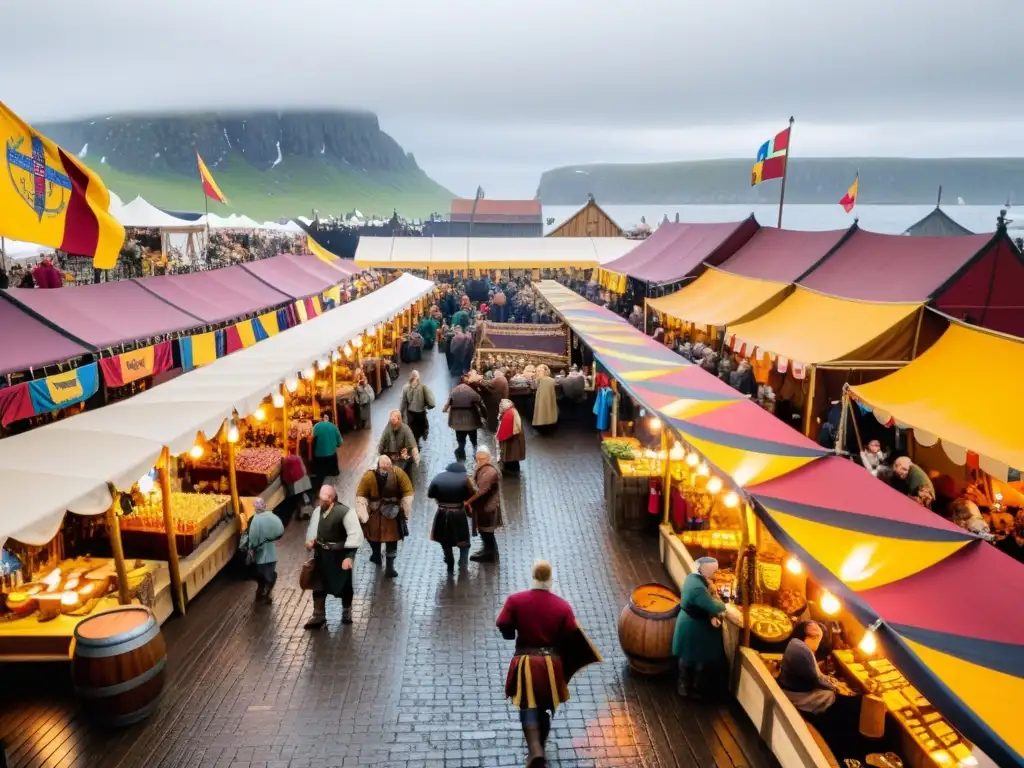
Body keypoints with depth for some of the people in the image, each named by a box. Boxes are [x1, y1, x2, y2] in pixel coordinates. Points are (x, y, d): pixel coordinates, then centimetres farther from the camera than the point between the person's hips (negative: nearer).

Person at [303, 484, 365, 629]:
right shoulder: (318, 510, -2)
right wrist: (310, 541, -6)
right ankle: (318, 616, 26)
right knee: (318, 586, 10)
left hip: (340, 555, -5)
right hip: (321, 554, 5)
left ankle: (347, 613, 36)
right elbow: (312, 529, 14)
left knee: (344, 585, 13)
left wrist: (349, 556, -25)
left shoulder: (345, 512, -21)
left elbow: (355, 534, -22)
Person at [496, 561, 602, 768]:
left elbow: (505, 630, -7)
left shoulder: (515, 600, -10)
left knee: (528, 706, 7)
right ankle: (539, 750, 35)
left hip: (525, 663, -2)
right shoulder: (562, 606, -8)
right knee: (545, 708, 20)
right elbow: (572, 638, -8)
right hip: (551, 664, 2)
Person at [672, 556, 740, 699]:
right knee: (701, 660, 14)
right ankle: (698, 690, 33)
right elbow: (713, 606, -28)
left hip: (689, 625, 9)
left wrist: (712, 616, -14)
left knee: (687, 657, 25)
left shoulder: (692, 577, -5)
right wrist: (726, 607, -8)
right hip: (696, 629, -9)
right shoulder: (698, 587, -36)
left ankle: (684, 686, 43)